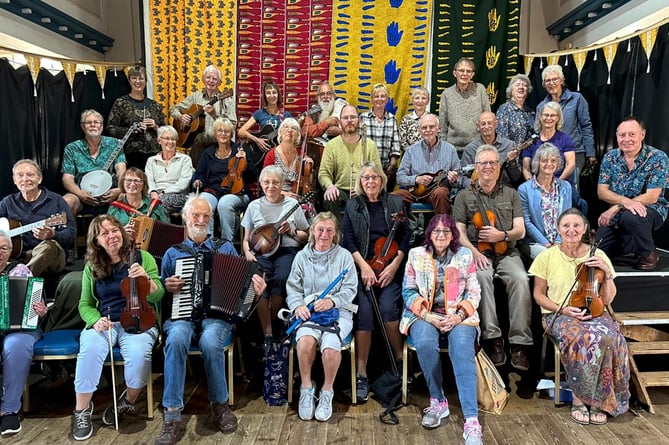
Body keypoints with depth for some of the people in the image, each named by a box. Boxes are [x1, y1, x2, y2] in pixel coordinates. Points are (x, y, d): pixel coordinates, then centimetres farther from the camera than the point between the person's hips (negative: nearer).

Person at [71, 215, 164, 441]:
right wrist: (95, 320, -10)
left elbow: (157, 296, -3)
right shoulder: (92, 266, 10)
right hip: (103, 323, 2)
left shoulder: (142, 257, 2)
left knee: (139, 354, -32)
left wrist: (146, 279, -24)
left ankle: (129, 400, -1)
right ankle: (82, 409, -9)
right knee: (90, 349, -31)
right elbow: (85, 304, 12)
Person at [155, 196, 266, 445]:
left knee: (210, 341, -35)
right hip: (181, 315, 1)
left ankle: (220, 404, -11)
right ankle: (172, 414, -28)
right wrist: (167, 287, -4)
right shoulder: (173, 253, 17)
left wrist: (255, 290, -10)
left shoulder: (226, 248, 15)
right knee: (176, 339, -35)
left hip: (216, 314, -1)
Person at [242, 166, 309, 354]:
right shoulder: (254, 206, 13)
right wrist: (248, 253, -3)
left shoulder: (292, 204, 9)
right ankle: (267, 334, -25)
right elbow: (246, 239, 17)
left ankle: (271, 323, -13)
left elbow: (306, 236, 14)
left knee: (281, 279, -33)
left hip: (286, 251, -1)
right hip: (261, 253, 1)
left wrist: (291, 231, -6)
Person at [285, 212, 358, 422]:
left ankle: (327, 391, -4)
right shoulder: (302, 256, 11)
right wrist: (298, 306, -13)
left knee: (330, 345, -31)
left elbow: (350, 289, 0)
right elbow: (293, 288, 7)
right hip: (308, 312, 1)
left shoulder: (344, 256, 6)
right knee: (305, 340, -32)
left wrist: (331, 301, -17)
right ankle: (306, 387, -7)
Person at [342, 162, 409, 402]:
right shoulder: (352, 205, 13)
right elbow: (348, 240, 3)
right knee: (365, 312, -24)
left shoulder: (395, 202, 14)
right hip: (362, 267, 0)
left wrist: (394, 265, -7)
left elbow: (405, 237, 8)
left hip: (389, 267, 0)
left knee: (387, 307, -25)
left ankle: (401, 359, -2)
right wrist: (364, 266, -11)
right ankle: (361, 375, -16)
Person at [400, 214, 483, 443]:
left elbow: (473, 293, 5)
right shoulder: (416, 255, 6)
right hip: (424, 315, 0)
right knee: (425, 344, -34)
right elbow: (409, 292, 2)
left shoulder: (465, 255, 7)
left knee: (462, 349, -32)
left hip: (458, 316, 0)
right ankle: (438, 401, -12)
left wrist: (459, 315, -13)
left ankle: (472, 420, -34)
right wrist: (428, 315, -13)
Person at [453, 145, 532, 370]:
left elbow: (520, 231, 7)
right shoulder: (464, 196, 10)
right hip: (478, 254, -1)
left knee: (521, 279, -30)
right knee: (482, 277, -35)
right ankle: (493, 338, -30)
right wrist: (474, 252, -15)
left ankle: (519, 343, -25)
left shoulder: (511, 194, 15)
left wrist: (502, 235, -14)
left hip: (507, 253, 2)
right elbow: (459, 232, 2)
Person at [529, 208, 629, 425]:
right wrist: (563, 309, -13)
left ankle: (600, 400, -10)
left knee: (610, 338, -30)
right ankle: (578, 397, -12)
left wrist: (607, 273, -10)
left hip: (593, 313, 3)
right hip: (559, 315, -2)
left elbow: (607, 299, 6)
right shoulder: (547, 256, -3)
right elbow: (539, 295, 3)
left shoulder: (597, 255, 3)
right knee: (581, 340, -34)